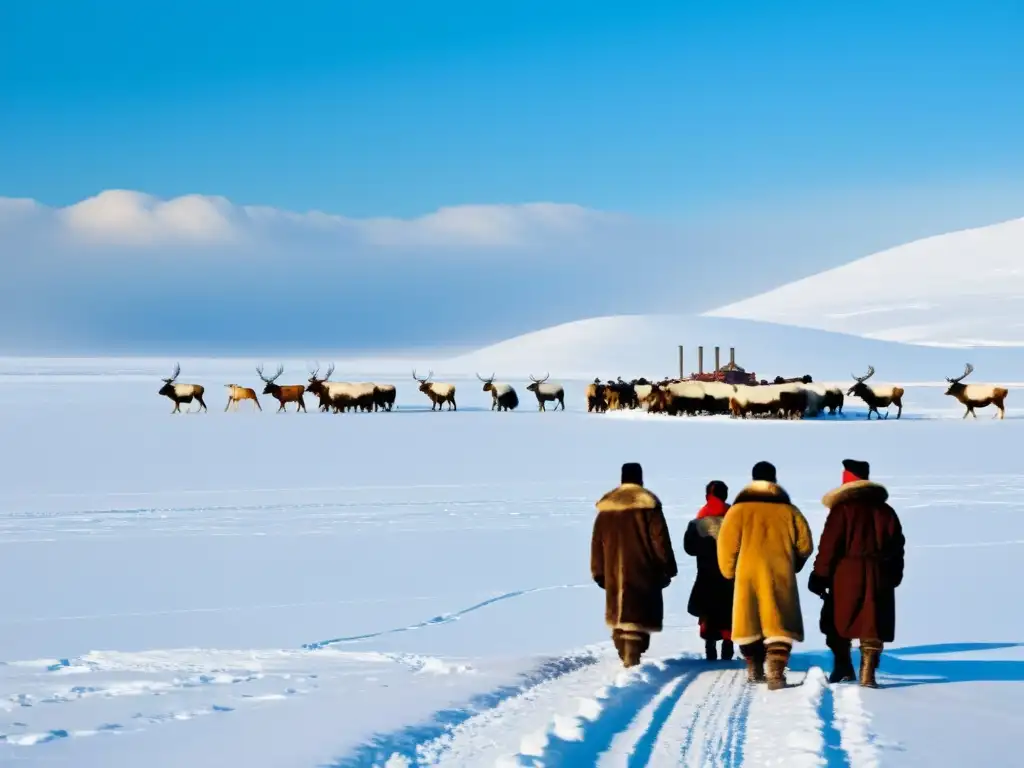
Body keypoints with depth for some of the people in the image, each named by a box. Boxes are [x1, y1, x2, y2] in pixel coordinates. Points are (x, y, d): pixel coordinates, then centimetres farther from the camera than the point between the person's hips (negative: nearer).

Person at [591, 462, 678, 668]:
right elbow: (660, 541, -6)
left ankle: (625, 655, 23)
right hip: (642, 573, -4)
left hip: (614, 574, 4)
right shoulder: (648, 505, -5)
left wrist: (599, 572, 16)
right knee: (637, 616, -7)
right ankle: (632, 657, -20)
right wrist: (667, 570, 2)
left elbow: (597, 543, 11)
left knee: (620, 614, 16)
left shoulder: (606, 507, 8)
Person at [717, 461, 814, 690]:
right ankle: (775, 672, -19)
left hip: (748, 575, 0)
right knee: (779, 623, -3)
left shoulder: (739, 509, 0)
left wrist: (730, 571, 12)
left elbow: (727, 543, -3)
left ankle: (755, 669, 24)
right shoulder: (788, 510, 4)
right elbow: (804, 544, 6)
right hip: (780, 576, 0)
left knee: (750, 621, 15)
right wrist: (791, 566, 23)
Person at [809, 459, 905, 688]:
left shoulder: (842, 510, -5)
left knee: (838, 624, 12)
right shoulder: (886, 512, 9)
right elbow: (897, 547, 13)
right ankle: (868, 674, -4)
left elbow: (829, 546, -8)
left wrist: (820, 576, -4)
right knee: (872, 627, 2)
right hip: (879, 576, 3)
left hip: (847, 576, -3)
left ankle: (843, 667, 10)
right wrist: (894, 576, 21)